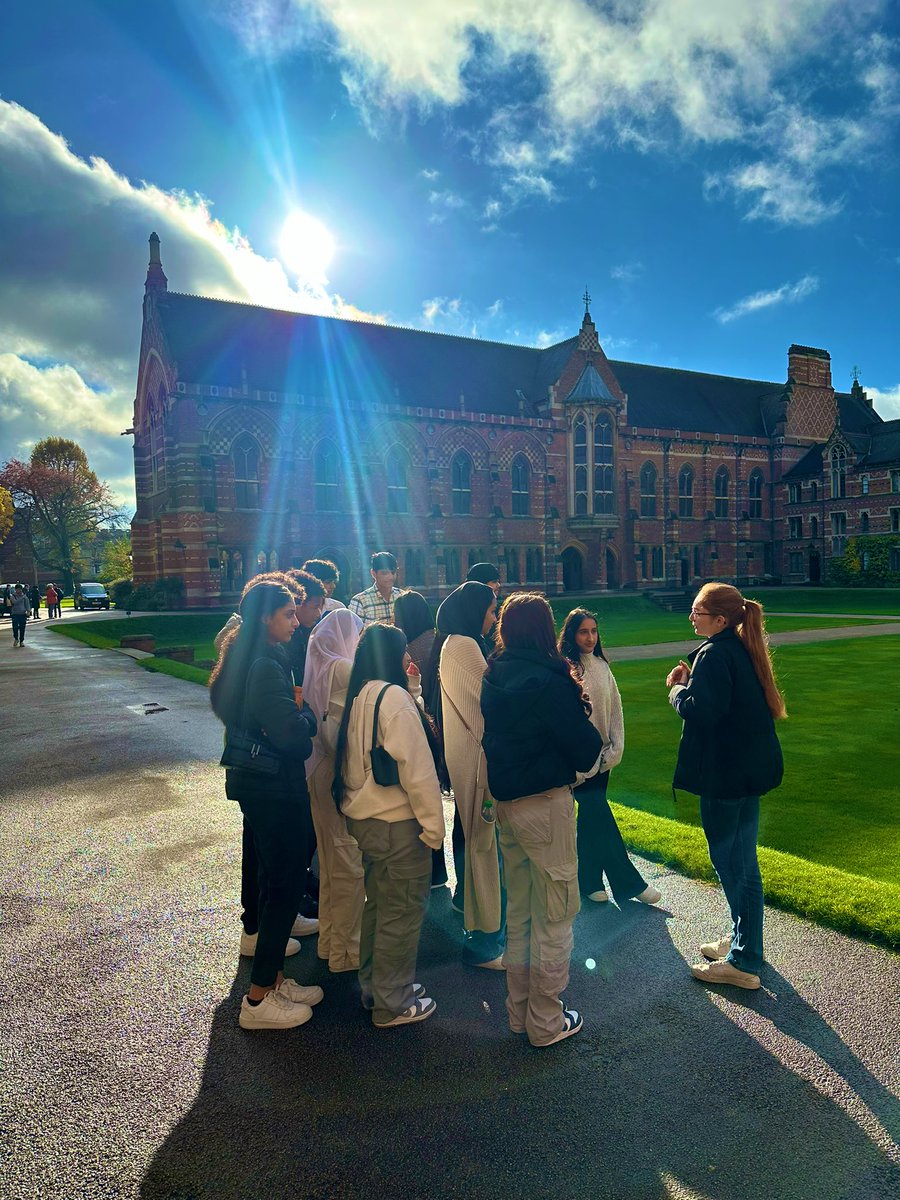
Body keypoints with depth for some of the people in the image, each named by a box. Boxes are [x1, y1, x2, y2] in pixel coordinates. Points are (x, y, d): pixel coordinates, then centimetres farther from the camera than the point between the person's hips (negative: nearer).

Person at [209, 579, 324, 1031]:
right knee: (285, 887, 2)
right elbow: (290, 734, -27)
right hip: (276, 791, -10)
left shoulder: (245, 660, 8)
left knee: (273, 878, 19)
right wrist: (307, 712, -9)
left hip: (256, 785, 10)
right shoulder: (266, 667, -23)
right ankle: (258, 1000, 14)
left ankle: (272, 979, 33)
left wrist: (295, 708, 3)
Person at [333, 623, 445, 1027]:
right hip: (397, 823, -9)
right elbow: (415, 767, -21)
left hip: (364, 817, 9)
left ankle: (375, 986, 37)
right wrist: (432, 823, -16)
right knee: (402, 911, 6)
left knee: (379, 904, 22)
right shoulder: (394, 697, -20)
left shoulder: (357, 696, 6)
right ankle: (392, 1003, 20)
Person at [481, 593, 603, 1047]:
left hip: (505, 802, 7)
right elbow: (585, 750, -14)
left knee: (519, 912, 20)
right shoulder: (548, 680, -18)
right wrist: (587, 725, 6)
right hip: (546, 804, -7)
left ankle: (519, 1011, 33)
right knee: (554, 915, 9)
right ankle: (546, 1022, 22)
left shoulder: (493, 677, 3)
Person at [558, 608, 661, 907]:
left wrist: (616, 749, 4)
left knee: (591, 818, 14)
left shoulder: (602, 666, 8)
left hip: (602, 756, 6)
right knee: (600, 818, -2)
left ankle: (588, 881, 25)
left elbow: (615, 710, 10)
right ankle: (630, 883, 8)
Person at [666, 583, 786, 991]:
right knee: (741, 858, 20)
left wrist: (677, 686, -10)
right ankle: (742, 941, 36)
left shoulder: (714, 654, -21)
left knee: (731, 862, 2)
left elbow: (700, 710, -28)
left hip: (725, 773, -10)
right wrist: (692, 681, 5)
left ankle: (744, 962, 14)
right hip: (749, 768, 10)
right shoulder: (743, 650, 9)